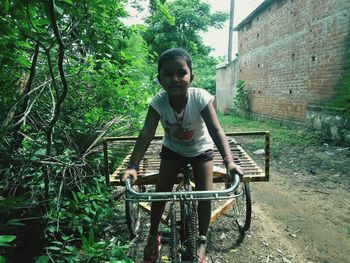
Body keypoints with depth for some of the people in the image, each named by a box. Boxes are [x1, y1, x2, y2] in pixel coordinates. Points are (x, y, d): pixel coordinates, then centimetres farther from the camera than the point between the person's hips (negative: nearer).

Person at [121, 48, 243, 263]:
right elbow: (146, 134, -34)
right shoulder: (158, 102, -27)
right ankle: (153, 236, 22)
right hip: (173, 149, 1)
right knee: (161, 190, -3)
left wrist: (229, 160, -53)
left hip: (200, 149, -1)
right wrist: (133, 166, -46)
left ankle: (201, 241, 15)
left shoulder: (200, 98, -32)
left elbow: (216, 130, -39)